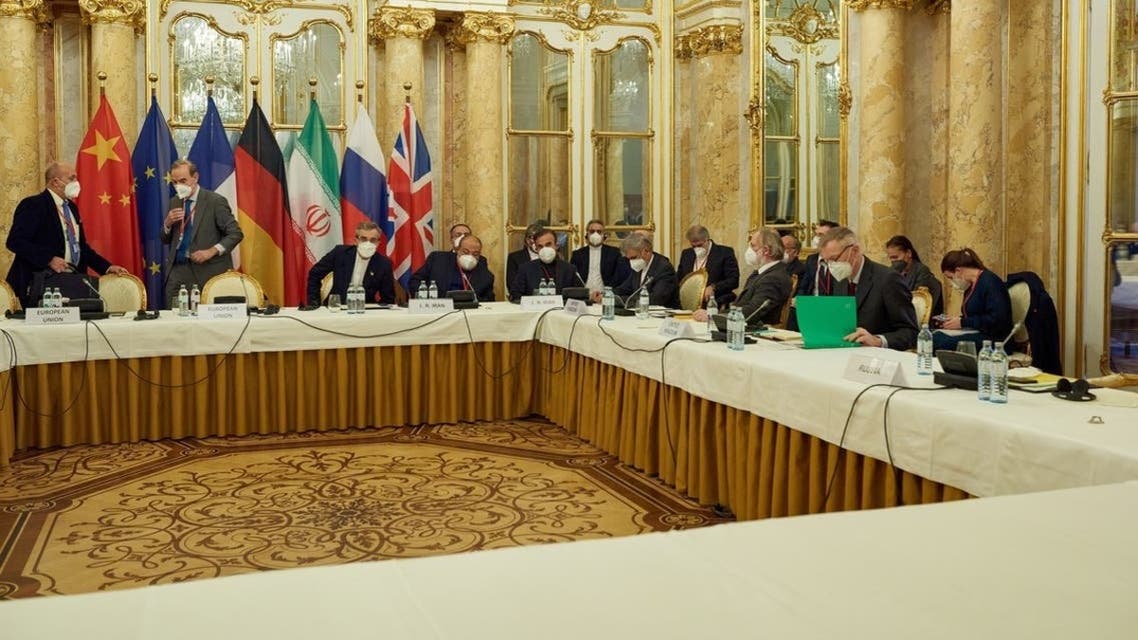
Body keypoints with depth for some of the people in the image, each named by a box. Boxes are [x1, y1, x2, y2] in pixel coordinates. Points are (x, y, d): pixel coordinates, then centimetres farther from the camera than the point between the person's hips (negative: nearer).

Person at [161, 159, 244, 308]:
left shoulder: (215, 201, -5)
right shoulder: (174, 202, 13)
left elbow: (236, 234, -7)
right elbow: (165, 240, 18)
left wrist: (211, 251, -19)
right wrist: (167, 223, -3)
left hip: (207, 271, -5)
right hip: (177, 269, 5)